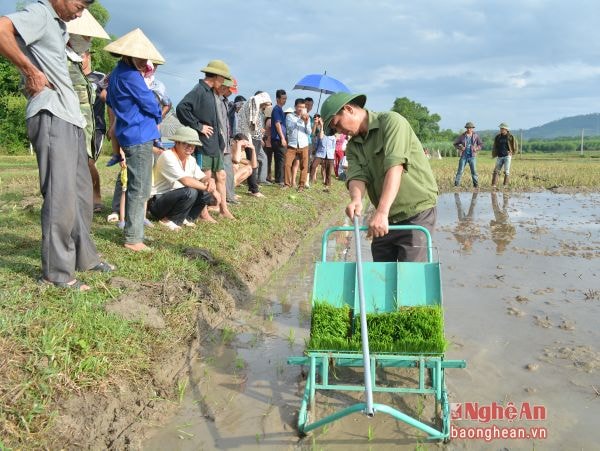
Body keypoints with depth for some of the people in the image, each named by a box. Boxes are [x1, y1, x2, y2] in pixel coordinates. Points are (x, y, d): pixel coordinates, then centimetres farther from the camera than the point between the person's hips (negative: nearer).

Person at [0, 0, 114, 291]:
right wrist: (31, 71, -19)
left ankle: (84, 257, 25)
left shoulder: (59, 25, 22)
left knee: (80, 192, 14)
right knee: (60, 195, -9)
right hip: (51, 116, -10)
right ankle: (56, 272, -2)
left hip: (69, 117, 10)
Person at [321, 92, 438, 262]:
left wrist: (382, 212, -36)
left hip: (416, 212, -7)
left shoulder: (391, 122, -11)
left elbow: (395, 167, -25)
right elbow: (357, 176, -9)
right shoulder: (353, 146, 9)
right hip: (384, 218, 7)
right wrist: (356, 200, -33)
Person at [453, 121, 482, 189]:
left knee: (474, 171, -1)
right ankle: (456, 184, 2)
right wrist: (460, 147, -10)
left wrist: (476, 148, -5)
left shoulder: (476, 136, 3)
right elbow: (455, 143, 7)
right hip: (463, 156, -1)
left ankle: (476, 184, 8)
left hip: (472, 156, 1)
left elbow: (481, 144, 13)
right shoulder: (462, 136, 0)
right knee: (460, 170, -2)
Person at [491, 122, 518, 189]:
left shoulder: (510, 137, -1)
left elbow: (515, 148, 4)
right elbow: (495, 147, 19)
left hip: (507, 156, -4)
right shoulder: (498, 137, 10)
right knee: (496, 171, -1)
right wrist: (494, 155, 9)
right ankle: (494, 185, -1)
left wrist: (511, 153, -4)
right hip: (499, 157, 4)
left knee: (506, 171, -5)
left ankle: (505, 185, -4)